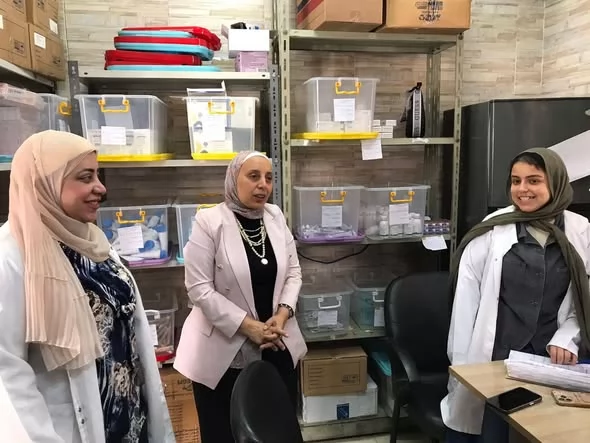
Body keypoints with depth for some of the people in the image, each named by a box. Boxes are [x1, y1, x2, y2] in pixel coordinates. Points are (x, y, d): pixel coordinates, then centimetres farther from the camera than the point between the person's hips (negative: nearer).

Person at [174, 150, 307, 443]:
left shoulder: (276, 216, 3)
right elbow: (199, 288, -16)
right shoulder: (209, 221, -13)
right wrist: (248, 326, -18)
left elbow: (293, 272, 7)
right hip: (224, 351, -4)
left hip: (276, 347, 5)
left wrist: (282, 313, -9)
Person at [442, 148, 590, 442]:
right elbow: (467, 294, -6)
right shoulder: (494, 227, -7)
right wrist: (461, 361, -7)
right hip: (491, 353, -2)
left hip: (547, 356, 2)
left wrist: (566, 340, -6)